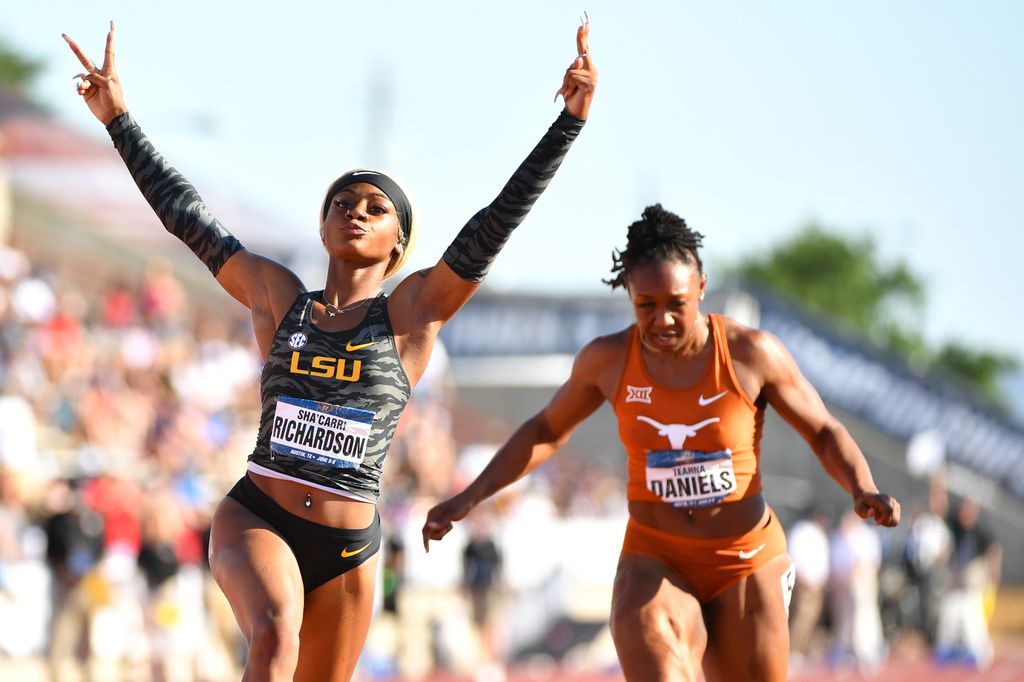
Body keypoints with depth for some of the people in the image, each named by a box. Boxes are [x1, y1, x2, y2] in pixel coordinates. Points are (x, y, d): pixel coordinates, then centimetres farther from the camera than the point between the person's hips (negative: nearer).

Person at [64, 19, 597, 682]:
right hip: (254, 519, -1)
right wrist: (120, 119, 12)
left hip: (347, 548, 1)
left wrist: (571, 118, -9)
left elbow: (497, 221, -4)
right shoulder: (277, 296, 6)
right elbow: (187, 217, 11)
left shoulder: (413, 312, 2)